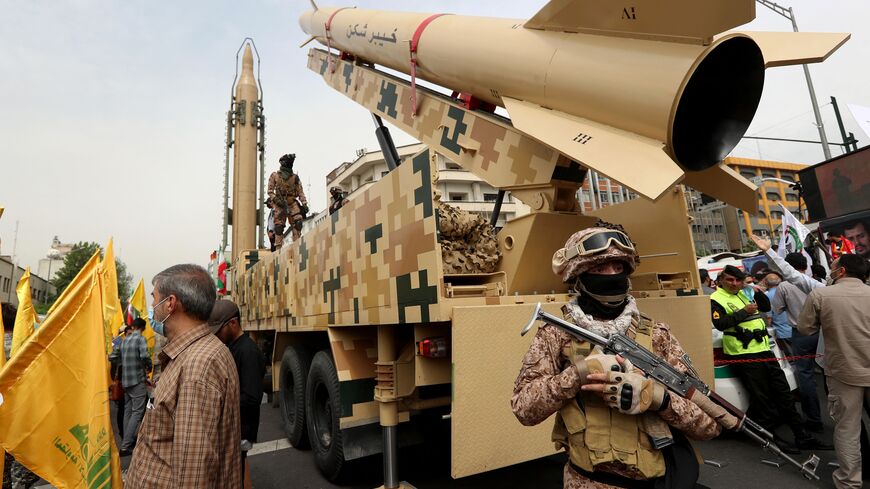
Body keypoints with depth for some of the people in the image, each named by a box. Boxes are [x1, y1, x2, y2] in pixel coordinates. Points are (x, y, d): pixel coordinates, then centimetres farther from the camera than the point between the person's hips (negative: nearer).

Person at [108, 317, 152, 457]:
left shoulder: (124, 340, 10)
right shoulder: (140, 338, -10)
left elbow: (111, 357, 12)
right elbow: (144, 356, -24)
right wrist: (149, 367, -6)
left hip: (125, 380, 7)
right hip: (137, 380, -7)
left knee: (128, 410, 15)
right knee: (137, 412, -4)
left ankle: (127, 441, 22)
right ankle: (125, 446, -8)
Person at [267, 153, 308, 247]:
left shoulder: (295, 177, 11)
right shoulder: (274, 176, 7)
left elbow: (300, 192, 9)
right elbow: (270, 191, 4)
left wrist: (304, 203, -1)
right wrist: (276, 200, -12)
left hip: (292, 203, 2)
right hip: (280, 204, -2)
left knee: (298, 223, -14)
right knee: (279, 226, -4)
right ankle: (279, 247, 1)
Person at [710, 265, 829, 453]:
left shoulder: (745, 293, 16)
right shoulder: (716, 299, -8)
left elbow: (766, 307, 23)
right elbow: (719, 324, -20)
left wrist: (758, 292, 5)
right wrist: (743, 312, -20)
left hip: (763, 348, 8)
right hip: (742, 354, -8)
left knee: (783, 391, 12)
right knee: (761, 397, -2)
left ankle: (801, 436, 21)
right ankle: (772, 438, 11)